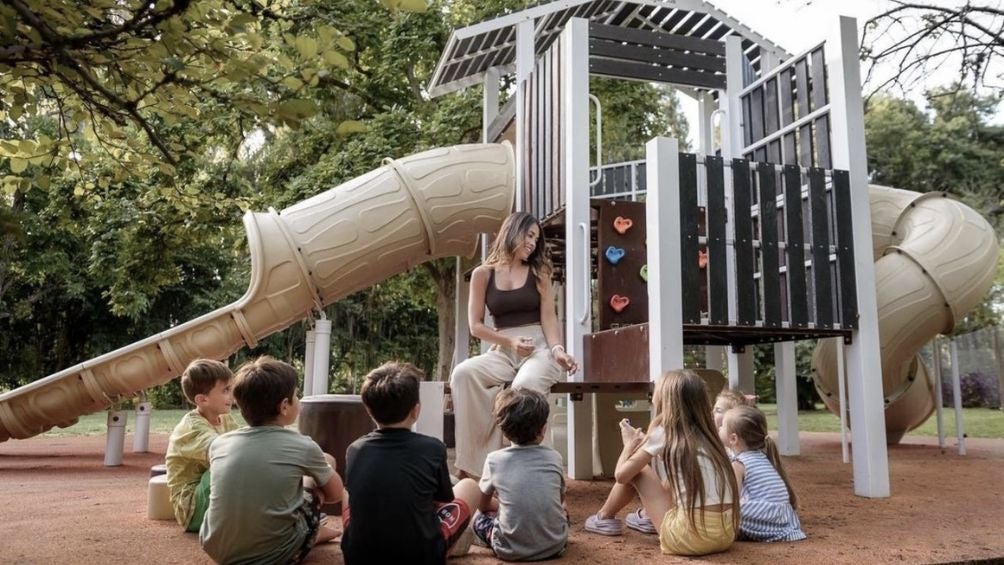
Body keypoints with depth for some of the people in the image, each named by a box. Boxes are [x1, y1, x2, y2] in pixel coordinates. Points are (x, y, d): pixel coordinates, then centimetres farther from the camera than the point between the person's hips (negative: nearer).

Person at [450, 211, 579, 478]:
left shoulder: (538, 272, 10)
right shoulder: (483, 274, 7)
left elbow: (548, 318, 0)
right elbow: (476, 325, 4)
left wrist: (557, 350, -19)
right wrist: (510, 341, -11)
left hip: (539, 348, -1)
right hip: (503, 351, 1)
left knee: (525, 384, -36)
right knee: (462, 374, -28)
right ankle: (473, 462, -24)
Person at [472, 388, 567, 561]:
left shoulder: (494, 460, -4)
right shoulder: (554, 457, 0)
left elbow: (483, 505, 9)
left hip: (511, 550, -2)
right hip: (554, 546, 3)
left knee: (478, 516, 23)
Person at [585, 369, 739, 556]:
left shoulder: (663, 433, -3)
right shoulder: (705, 435, 13)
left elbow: (621, 474, 1)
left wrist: (631, 444, 20)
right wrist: (645, 443, 31)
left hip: (689, 534, -6)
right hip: (725, 533, 6)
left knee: (636, 471, 12)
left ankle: (604, 518, 32)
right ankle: (648, 516, 50)